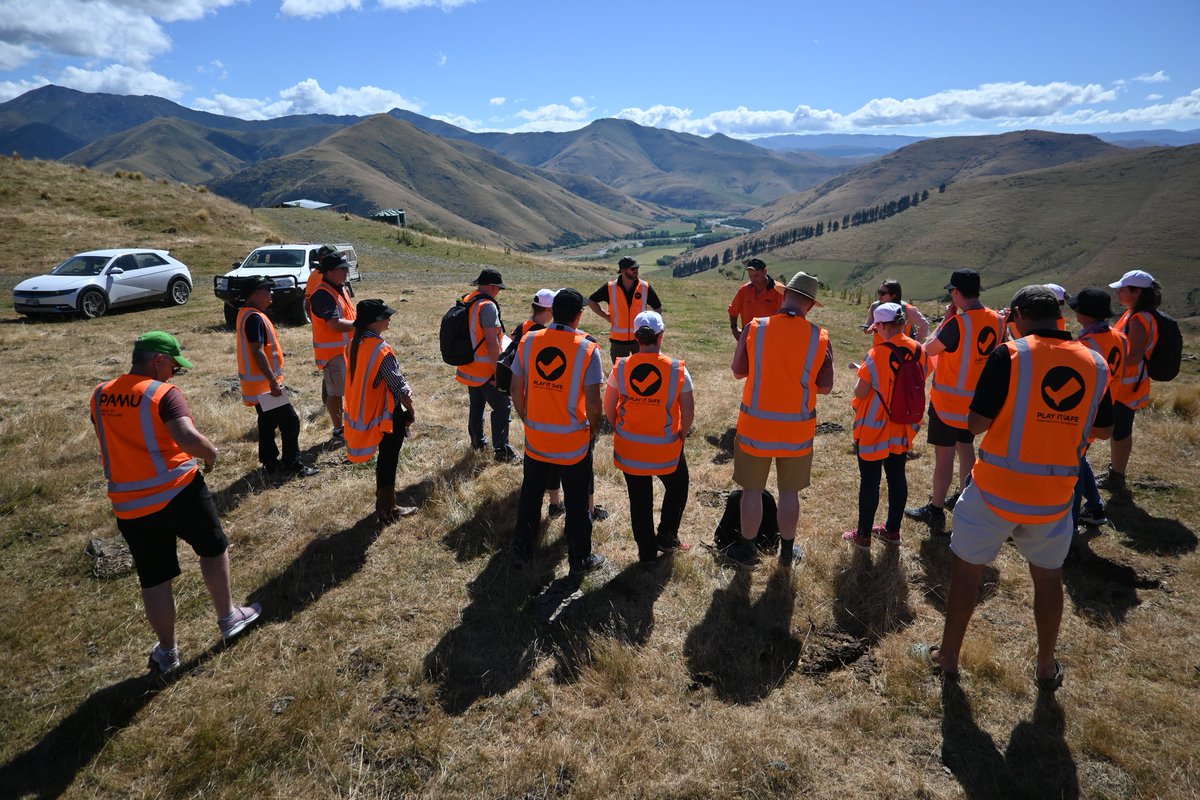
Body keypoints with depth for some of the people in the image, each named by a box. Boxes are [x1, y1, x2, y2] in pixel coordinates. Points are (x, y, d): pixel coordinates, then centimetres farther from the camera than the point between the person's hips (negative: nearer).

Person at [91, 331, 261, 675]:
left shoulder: (100, 396, 5)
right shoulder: (164, 393, -15)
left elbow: (116, 442, 18)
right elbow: (189, 439, -28)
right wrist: (211, 454, -10)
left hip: (129, 505, 5)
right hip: (178, 491, -5)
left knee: (153, 578, 15)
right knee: (214, 548, 19)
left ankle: (167, 652, 29)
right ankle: (228, 618, 31)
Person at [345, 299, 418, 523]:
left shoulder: (354, 344, 0)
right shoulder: (382, 350, -25)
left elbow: (363, 379, 7)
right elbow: (399, 387, -19)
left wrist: (403, 393, 7)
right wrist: (411, 411, -3)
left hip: (365, 413, 8)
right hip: (387, 415, -8)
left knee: (384, 458, 22)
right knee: (388, 460, 7)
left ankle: (382, 503, 35)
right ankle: (387, 511, 19)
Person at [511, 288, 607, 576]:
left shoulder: (528, 341, -5)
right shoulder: (587, 348, -15)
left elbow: (516, 391, 0)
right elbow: (593, 402, -15)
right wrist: (594, 429, 3)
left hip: (535, 437, 3)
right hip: (573, 441, -3)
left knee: (530, 493, 22)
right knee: (576, 502, 12)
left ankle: (523, 548, 39)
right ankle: (580, 560, 27)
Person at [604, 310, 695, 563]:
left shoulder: (621, 367, -9)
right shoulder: (677, 369, -13)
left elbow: (608, 406, -3)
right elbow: (689, 411, -9)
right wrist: (682, 435, 8)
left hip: (629, 447, 2)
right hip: (666, 447, -1)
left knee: (639, 499, 15)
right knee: (677, 489, 26)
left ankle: (647, 551, 26)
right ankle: (667, 537, 30)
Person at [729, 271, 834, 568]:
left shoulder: (755, 328, -11)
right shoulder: (819, 338, -9)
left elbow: (738, 371, 0)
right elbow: (825, 387, 0)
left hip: (756, 424, -1)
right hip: (797, 428, 1)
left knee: (752, 489, 14)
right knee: (789, 492, 17)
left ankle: (747, 550, 28)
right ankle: (787, 550, 33)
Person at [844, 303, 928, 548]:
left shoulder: (877, 354, -21)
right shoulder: (919, 350, -2)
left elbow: (860, 393, -16)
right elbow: (919, 383, 11)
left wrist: (862, 374, 2)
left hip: (874, 428, -6)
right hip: (903, 428, 6)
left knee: (870, 480, 3)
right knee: (897, 476, 16)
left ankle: (864, 535, 14)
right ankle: (893, 530, 29)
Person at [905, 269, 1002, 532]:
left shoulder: (958, 322, -22)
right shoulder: (996, 320, 0)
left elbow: (929, 349, -9)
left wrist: (946, 319, -2)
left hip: (948, 399, -7)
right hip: (976, 399, 7)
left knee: (944, 453, -1)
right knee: (965, 447, 21)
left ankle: (936, 511, 7)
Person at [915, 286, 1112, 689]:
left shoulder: (1009, 355, -14)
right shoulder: (1095, 364, 0)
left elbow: (976, 423, -15)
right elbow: (1102, 429, 11)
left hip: (996, 489, -4)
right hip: (1054, 494, 4)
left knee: (966, 568, 12)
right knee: (1048, 575, 21)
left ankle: (948, 656, 25)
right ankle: (1046, 667, 36)